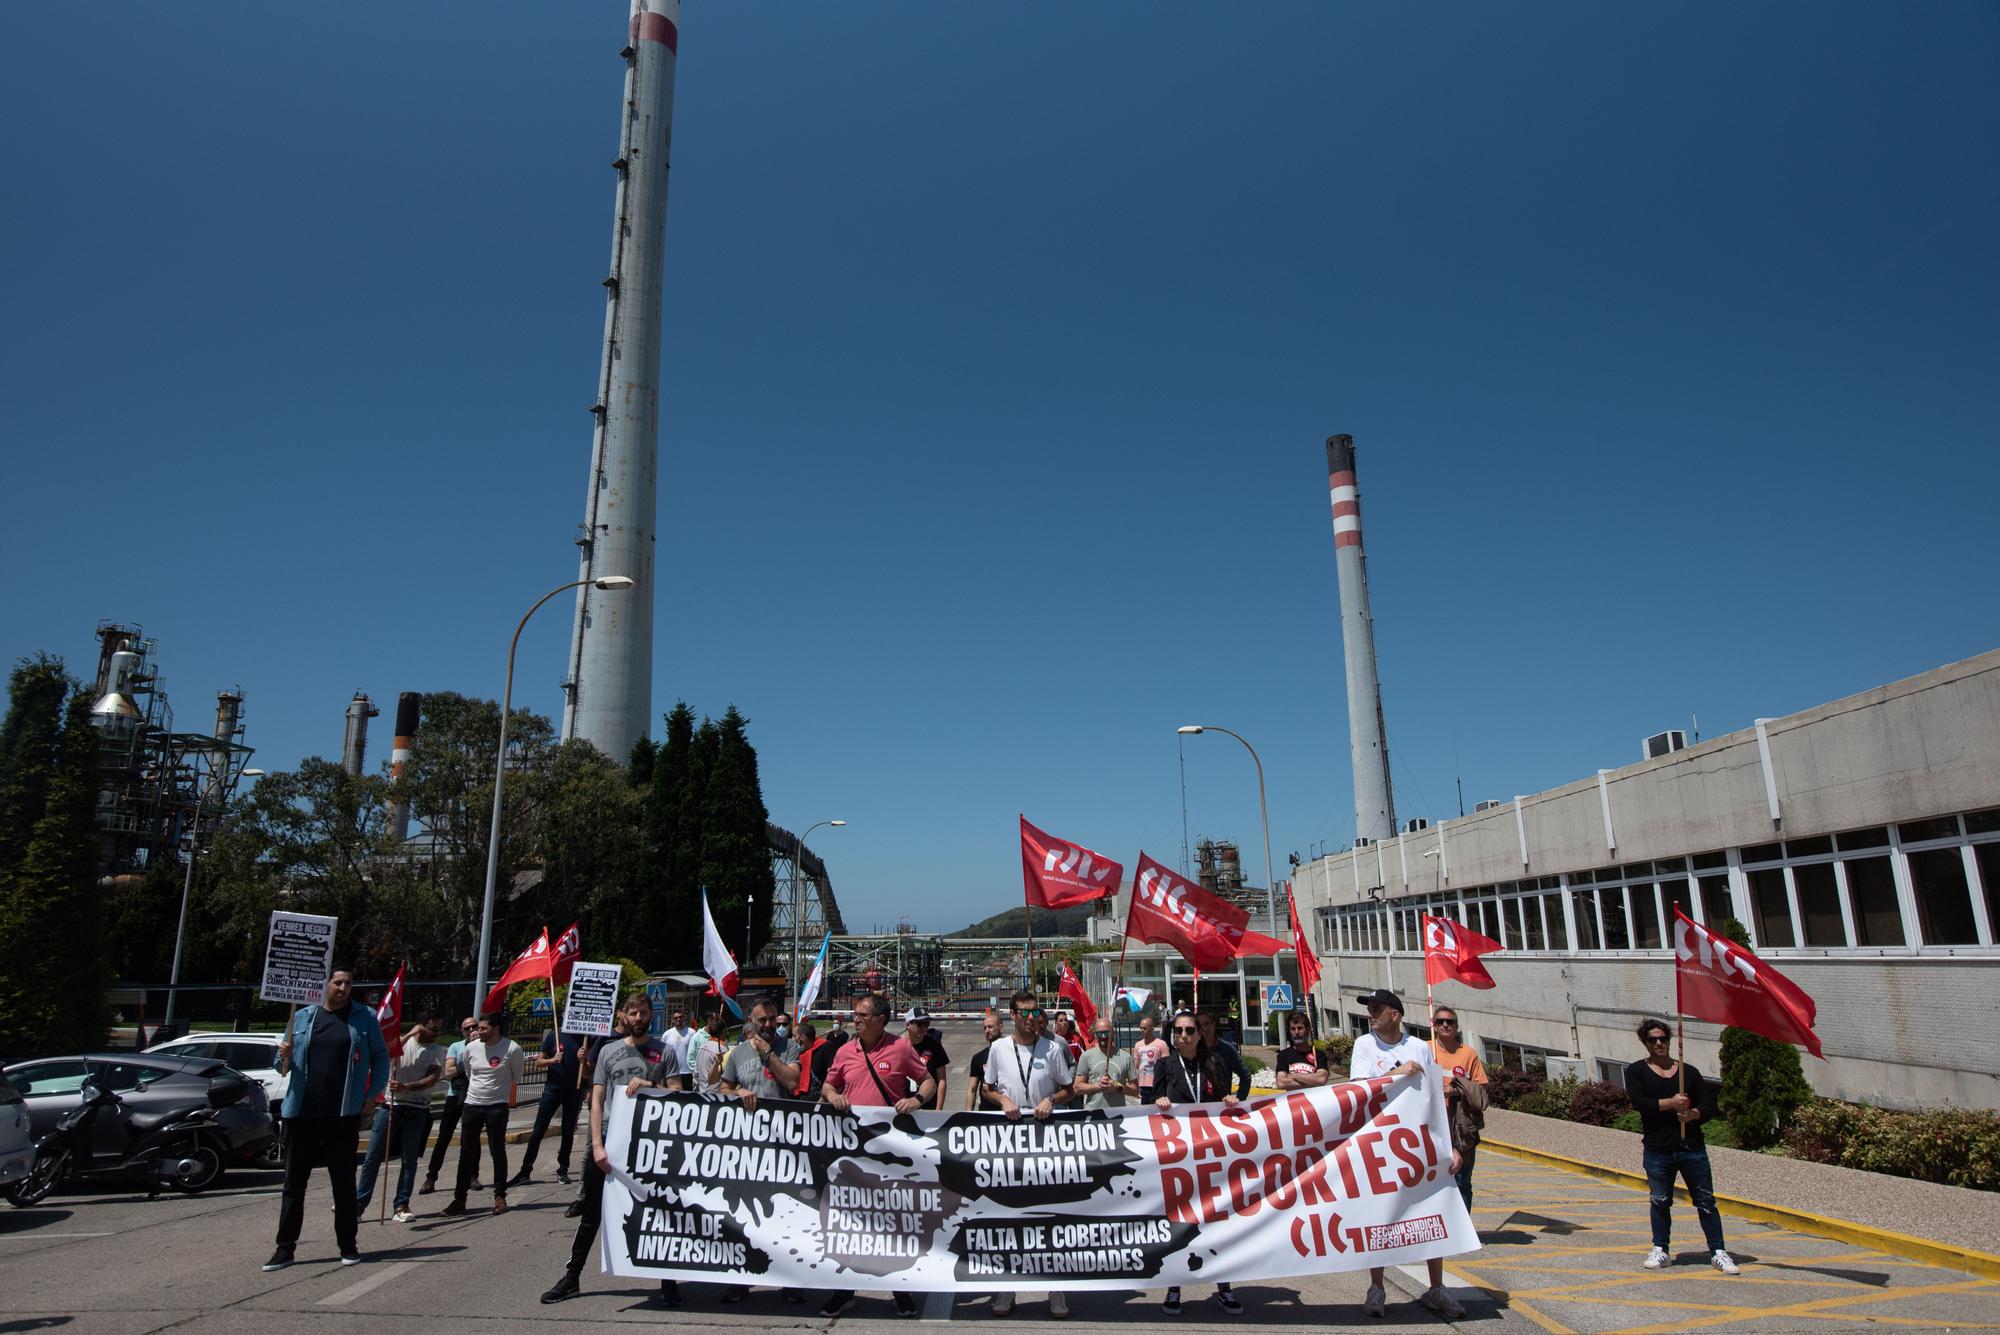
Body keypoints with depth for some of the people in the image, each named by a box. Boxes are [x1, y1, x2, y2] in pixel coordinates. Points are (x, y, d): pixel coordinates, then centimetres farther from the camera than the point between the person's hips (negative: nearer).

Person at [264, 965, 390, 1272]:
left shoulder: (365, 1017, 1)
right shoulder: (302, 1017, 7)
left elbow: (380, 1056, 4)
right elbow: (283, 1065, 12)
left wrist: (374, 1093, -5)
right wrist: (284, 1057, -10)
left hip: (343, 1114, -2)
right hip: (302, 1112, 2)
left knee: (343, 1181, 6)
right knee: (294, 1181, 6)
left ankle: (348, 1246, 15)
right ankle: (285, 1247, 16)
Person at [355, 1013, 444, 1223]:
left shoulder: (437, 1051, 4)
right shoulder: (402, 1041, 4)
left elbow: (433, 1078, -8)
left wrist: (406, 1087, -22)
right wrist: (408, 1035, -20)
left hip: (416, 1110, 0)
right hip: (390, 1105, 0)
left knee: (410, 1160, 3)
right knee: (373, 1158, 2)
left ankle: (402, 1206, 11)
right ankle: (358, 1204, 9)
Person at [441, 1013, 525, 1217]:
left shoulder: (512, 1049, -12)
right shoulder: (471, 1047, -2)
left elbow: (517, 1076, 3)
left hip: (497, 1106, -4)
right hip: (472, 1105, 4)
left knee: (498, 1152, 2)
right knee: (466, 1153, 7)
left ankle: (500, 1197, 13)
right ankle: (459, 1200, 14)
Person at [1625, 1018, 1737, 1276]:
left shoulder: (1688, 1071, 10)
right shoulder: (1636, 1071, 3)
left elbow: (1709, 1104, 3)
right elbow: (1638, 1101, -11)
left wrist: (1694, 1113, -16)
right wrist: (1670, 1103, -17)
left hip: (1692, 1147, 1)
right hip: (1657, 1149, -1)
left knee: (1706, 1200, 4)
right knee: (1660, 1201, 8)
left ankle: (1718, 1252, 14)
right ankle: (1661, 1250, 20)